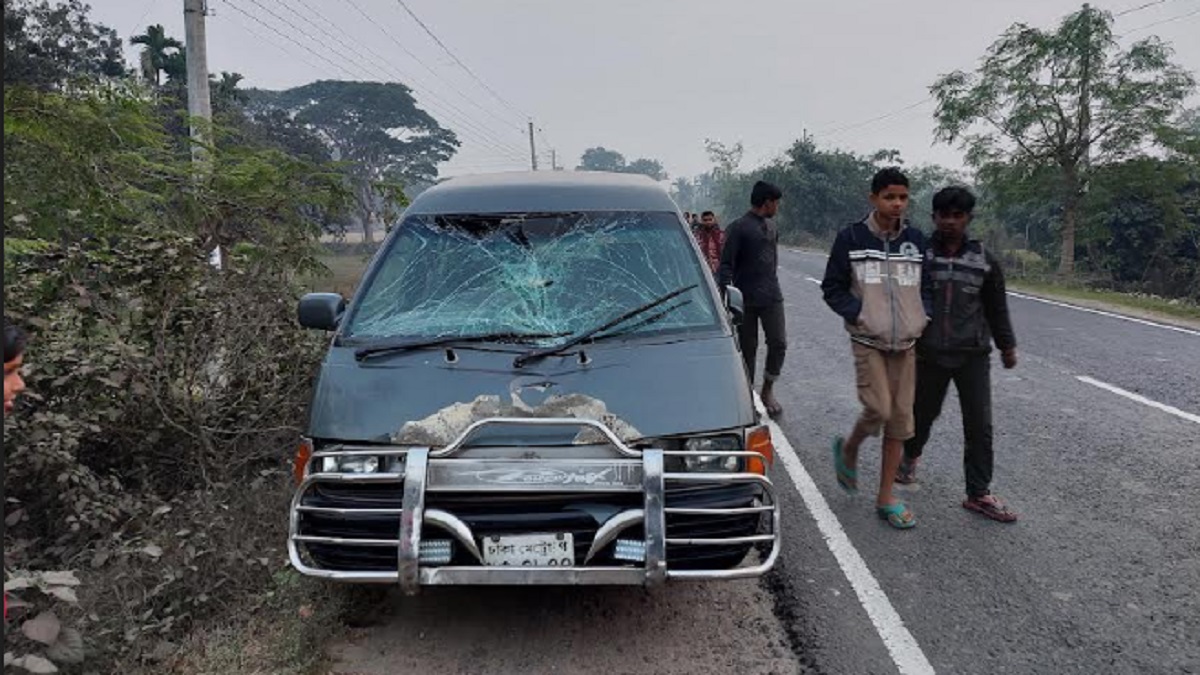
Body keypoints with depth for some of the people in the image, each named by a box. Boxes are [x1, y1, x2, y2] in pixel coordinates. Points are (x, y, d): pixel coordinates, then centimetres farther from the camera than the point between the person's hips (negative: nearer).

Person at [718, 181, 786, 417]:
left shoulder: (772, 226, 13)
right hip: (746, 299, -5)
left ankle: (768, 390, 16)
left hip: (772, 297, 5)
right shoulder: (738, 228, -8)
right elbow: (725, 264, -11)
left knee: (778, 343, -1)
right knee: (748, 349, 4)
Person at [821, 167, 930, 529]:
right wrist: (859, 314, -11)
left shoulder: (916, 239, 7)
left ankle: (885, 498, 15)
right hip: (867, 341, -4)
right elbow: (832, 287, 0)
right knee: (878, 410, -15)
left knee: (901, 418, 5)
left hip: (906, 343, 4)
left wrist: (923, 317, 1)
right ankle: (848, 448, 20)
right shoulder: (851, 238, -4)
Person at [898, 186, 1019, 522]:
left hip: (973, 356, 1)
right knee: (923, 413, 16)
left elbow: (997, 307, 11)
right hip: (929, 354, -1)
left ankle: (979, 493, 10)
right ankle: (910, 456, 46)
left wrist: (1007, 345, 16)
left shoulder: (984, 260, 1)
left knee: (980, 425, -1)